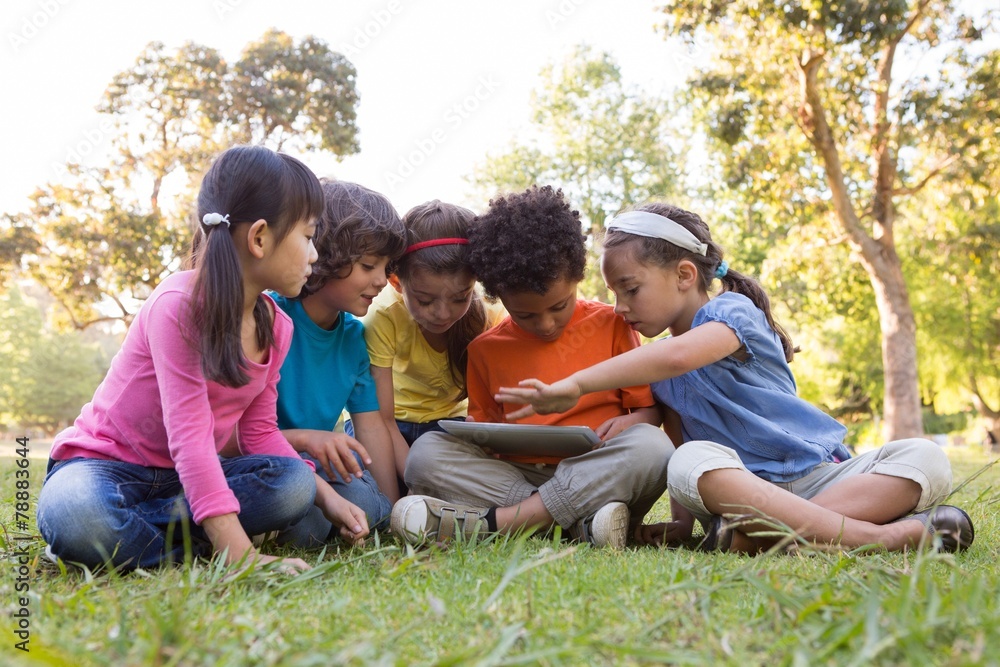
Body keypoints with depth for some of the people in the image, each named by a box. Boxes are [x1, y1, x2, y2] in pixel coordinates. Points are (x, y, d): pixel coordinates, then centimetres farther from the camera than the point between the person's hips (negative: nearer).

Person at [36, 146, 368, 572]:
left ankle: (121, 534, -17)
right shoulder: (179, 306, -23)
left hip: (187, 477, 7)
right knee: (77, 516, -41)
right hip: (103, 464, -7)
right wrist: (242, 556, -37)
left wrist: (326, 497, -10)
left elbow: (259, 433, 4)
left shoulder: (276, 328, 0)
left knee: (295, 485, -22)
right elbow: (189, 438, -30)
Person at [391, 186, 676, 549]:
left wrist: (629, 422, -15)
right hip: (514, 474, 2)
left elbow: (651, 408, 8)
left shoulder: (611, 326, 4)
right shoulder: (485, 350, 10)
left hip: (598, 476, -1)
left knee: (651, 446, -32)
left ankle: (493, 521, -31)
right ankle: (578, 521, -31)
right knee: (426, 453, -19)